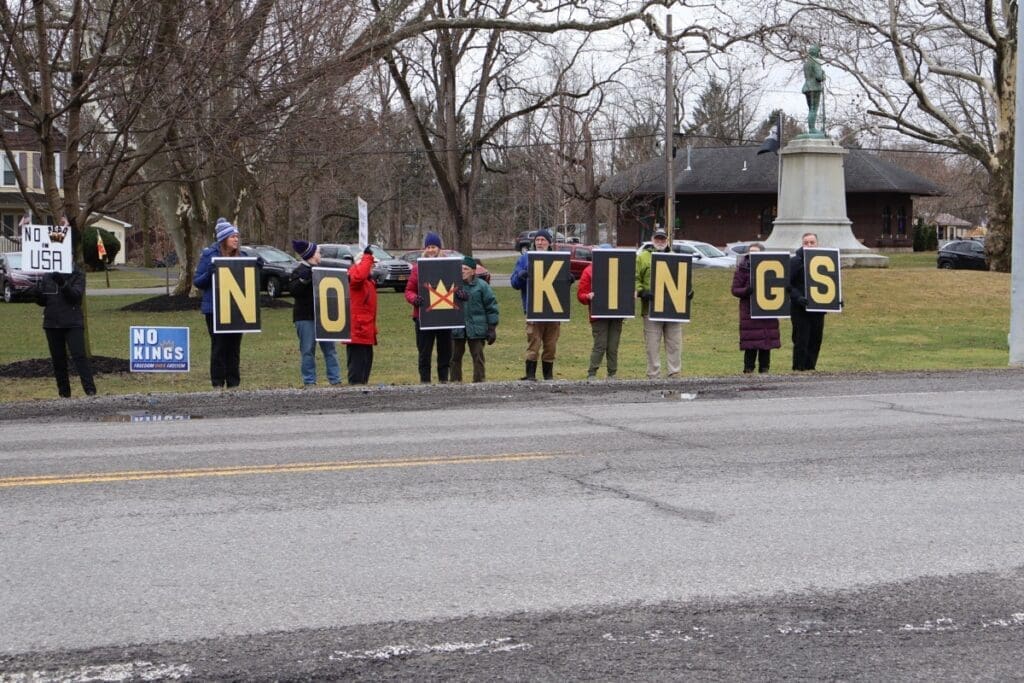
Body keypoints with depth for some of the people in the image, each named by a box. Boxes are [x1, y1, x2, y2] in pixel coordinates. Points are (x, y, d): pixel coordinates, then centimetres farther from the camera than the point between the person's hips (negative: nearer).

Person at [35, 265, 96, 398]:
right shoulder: (47, 276, 10)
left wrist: (63, 284, -30)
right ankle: (64, 392, 15)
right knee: (58, 359, 8)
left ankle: (90, 389, -17)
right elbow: (42, 301, 13)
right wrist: (38, 293, -9)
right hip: (52, 324, 4)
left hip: (73, 323, -4)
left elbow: (76, 295, -15)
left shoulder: (77, 275, -1)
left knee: (79, 355, -14)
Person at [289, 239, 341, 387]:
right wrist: (304, 279, -29)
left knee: (330, 348, 6)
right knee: (307, 350, -1)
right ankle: (309, 381, 3)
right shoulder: (300, 271, -6)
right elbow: (294, 290, -18)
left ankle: (335, 379, 10)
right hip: (305, 318, -6)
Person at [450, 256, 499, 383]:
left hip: (476, 329, -2)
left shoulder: (482, 286, -2)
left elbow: (491, 307, -1)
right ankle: (455, 381, 16)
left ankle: (479, 381, 7)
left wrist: (492, 328, -3)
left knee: (478, 357, 1)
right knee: (455, 356, 8)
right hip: (456, 328, 2)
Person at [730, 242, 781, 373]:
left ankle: (764, 367, 12)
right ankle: (748, 367, 1)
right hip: (749, 310, -3)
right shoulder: (742, 269, 0)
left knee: (767, 339, 4)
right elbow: (735, 290, -2)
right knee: (751, 341, -6)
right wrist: (746, 291, -21)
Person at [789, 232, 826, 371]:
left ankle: (810, 366, 15)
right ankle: (799, 368, 0)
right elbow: (788, 284, -9)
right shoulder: (795, 261, -4)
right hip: (800, 308, -5)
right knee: (801, 340, -5)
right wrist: (797, 297, -24)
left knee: (816, 339, 7)